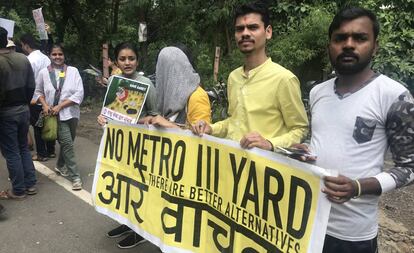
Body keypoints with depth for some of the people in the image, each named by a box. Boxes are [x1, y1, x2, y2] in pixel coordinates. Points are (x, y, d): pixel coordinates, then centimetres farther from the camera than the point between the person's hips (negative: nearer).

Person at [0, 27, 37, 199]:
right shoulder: (23, 58, 1)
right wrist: (24, 103, 16)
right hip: (23, 109, 6)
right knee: (24, 148, 18)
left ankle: (18, 190, 14)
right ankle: (30, 184, 23)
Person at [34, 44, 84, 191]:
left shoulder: (73, 71, -2)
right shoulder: (44, 72, 1)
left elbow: (79, 93, -7)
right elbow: (38, 92, 12)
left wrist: (60, 106, -13)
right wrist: (45, 105, -8)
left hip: (71, 112, 2)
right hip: (56, 115, -2)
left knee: (66, 143, 16)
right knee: (67, 143, -10)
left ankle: (60, 166, 42)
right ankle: (75, 176, -4)